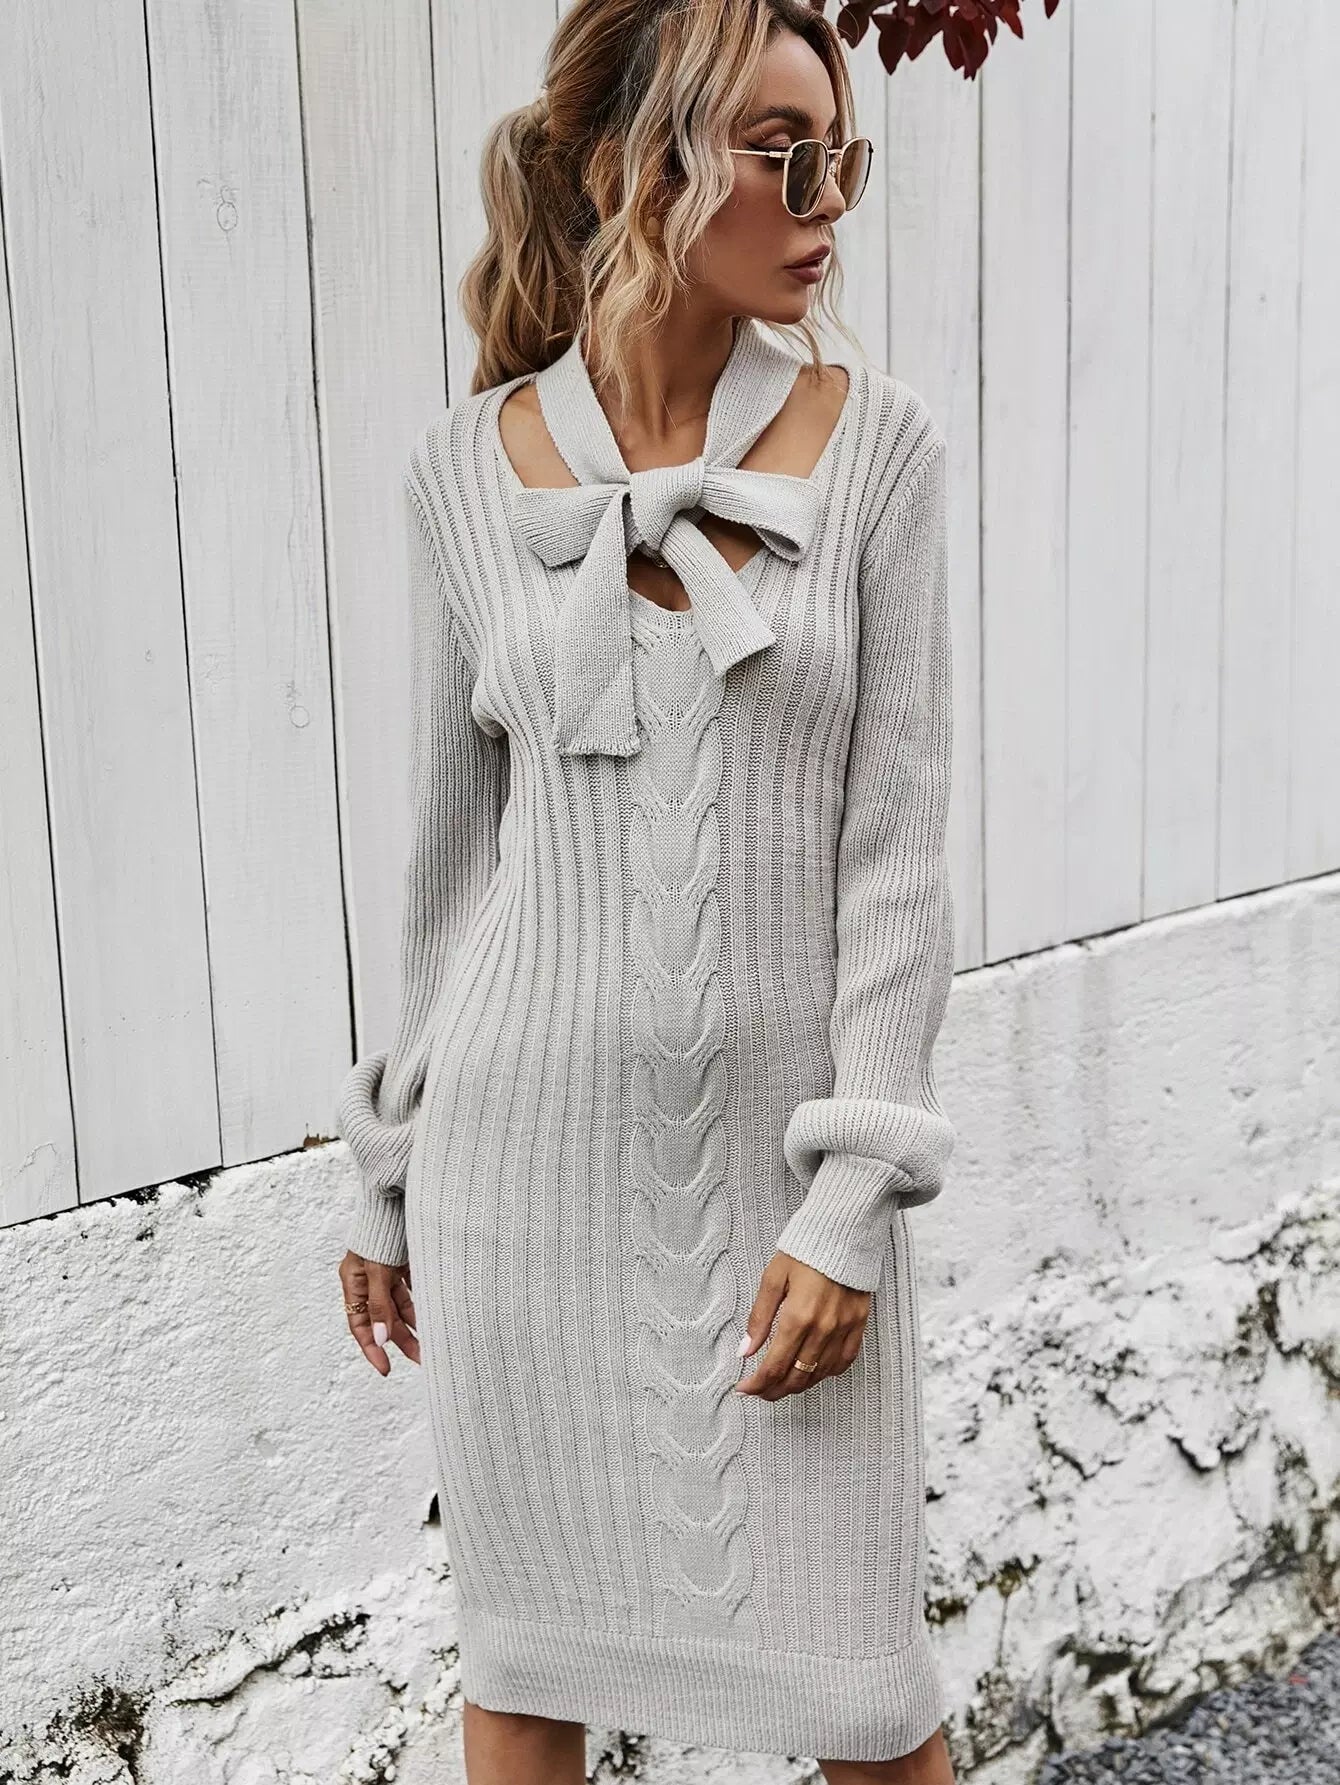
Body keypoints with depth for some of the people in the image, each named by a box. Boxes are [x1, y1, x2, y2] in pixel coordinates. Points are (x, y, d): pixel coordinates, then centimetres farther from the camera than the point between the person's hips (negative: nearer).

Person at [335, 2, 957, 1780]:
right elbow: (456, 834, 7)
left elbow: (895, 835, -6)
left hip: (778, 1134, -1)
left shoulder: (875, 443, -4)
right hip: (530, 1127, 1)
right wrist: (391, 1172, 11)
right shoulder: (471, 462, -1)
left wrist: (857, 1202, -12)